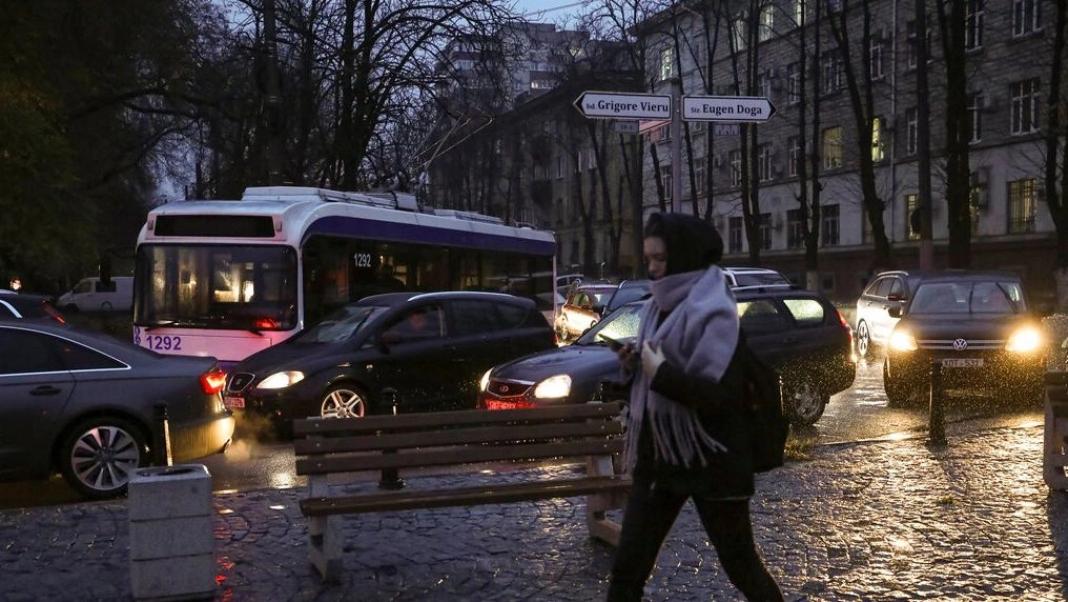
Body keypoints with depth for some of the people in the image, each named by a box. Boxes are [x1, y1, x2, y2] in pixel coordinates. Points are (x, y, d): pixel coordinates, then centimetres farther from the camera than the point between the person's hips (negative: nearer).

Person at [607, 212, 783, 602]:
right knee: (627, 569, 5)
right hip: (658, 458, 7)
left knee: (740, 566, 9)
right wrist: (636, 365, -1)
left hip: (712, 464, -7)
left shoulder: (715, 312, -14)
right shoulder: (659, 308, 9)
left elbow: (721, 394, -22)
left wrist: (660, 373, -24)